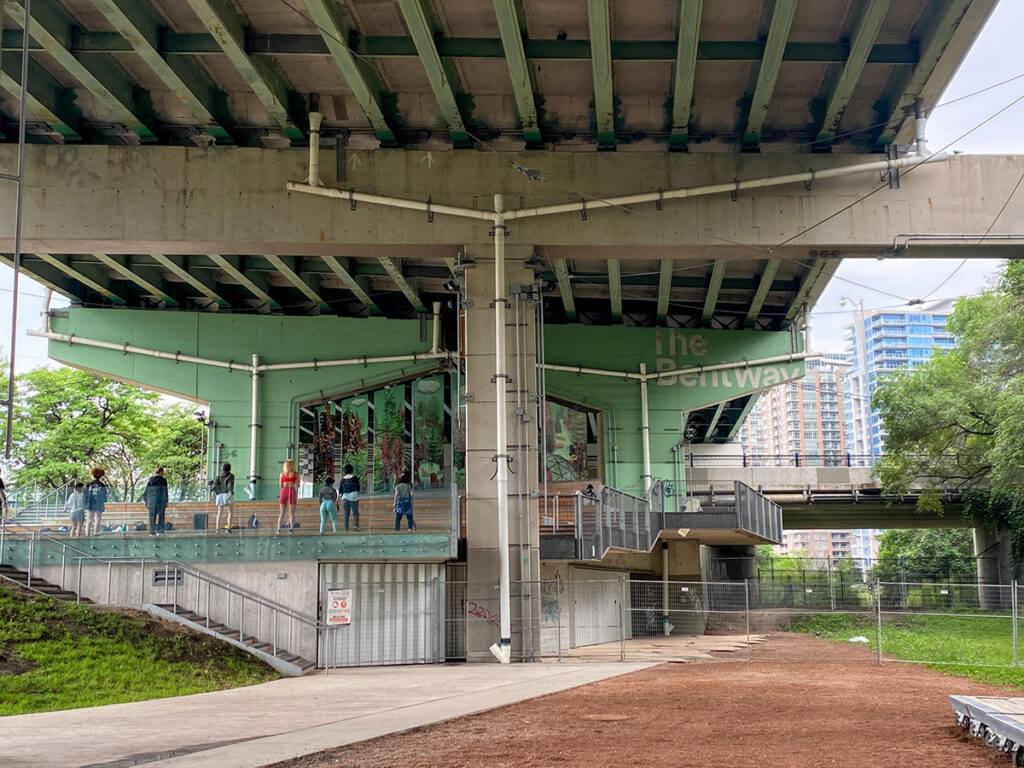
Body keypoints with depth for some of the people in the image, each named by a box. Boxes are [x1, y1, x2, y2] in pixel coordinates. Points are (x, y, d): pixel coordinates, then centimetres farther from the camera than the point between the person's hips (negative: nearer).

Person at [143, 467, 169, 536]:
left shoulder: (150, 481, 7)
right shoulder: (163, 481, -5)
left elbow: (146, 493, 9)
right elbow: (164, 492, -9)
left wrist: (147, 504, 14)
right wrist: (166, 503, -7)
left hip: (151, 502, 3)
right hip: (160, 502, -3)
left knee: (152, 518, 8)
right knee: (160, 517, 3)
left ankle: (152, 532, 6)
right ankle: (159, 531, -5)